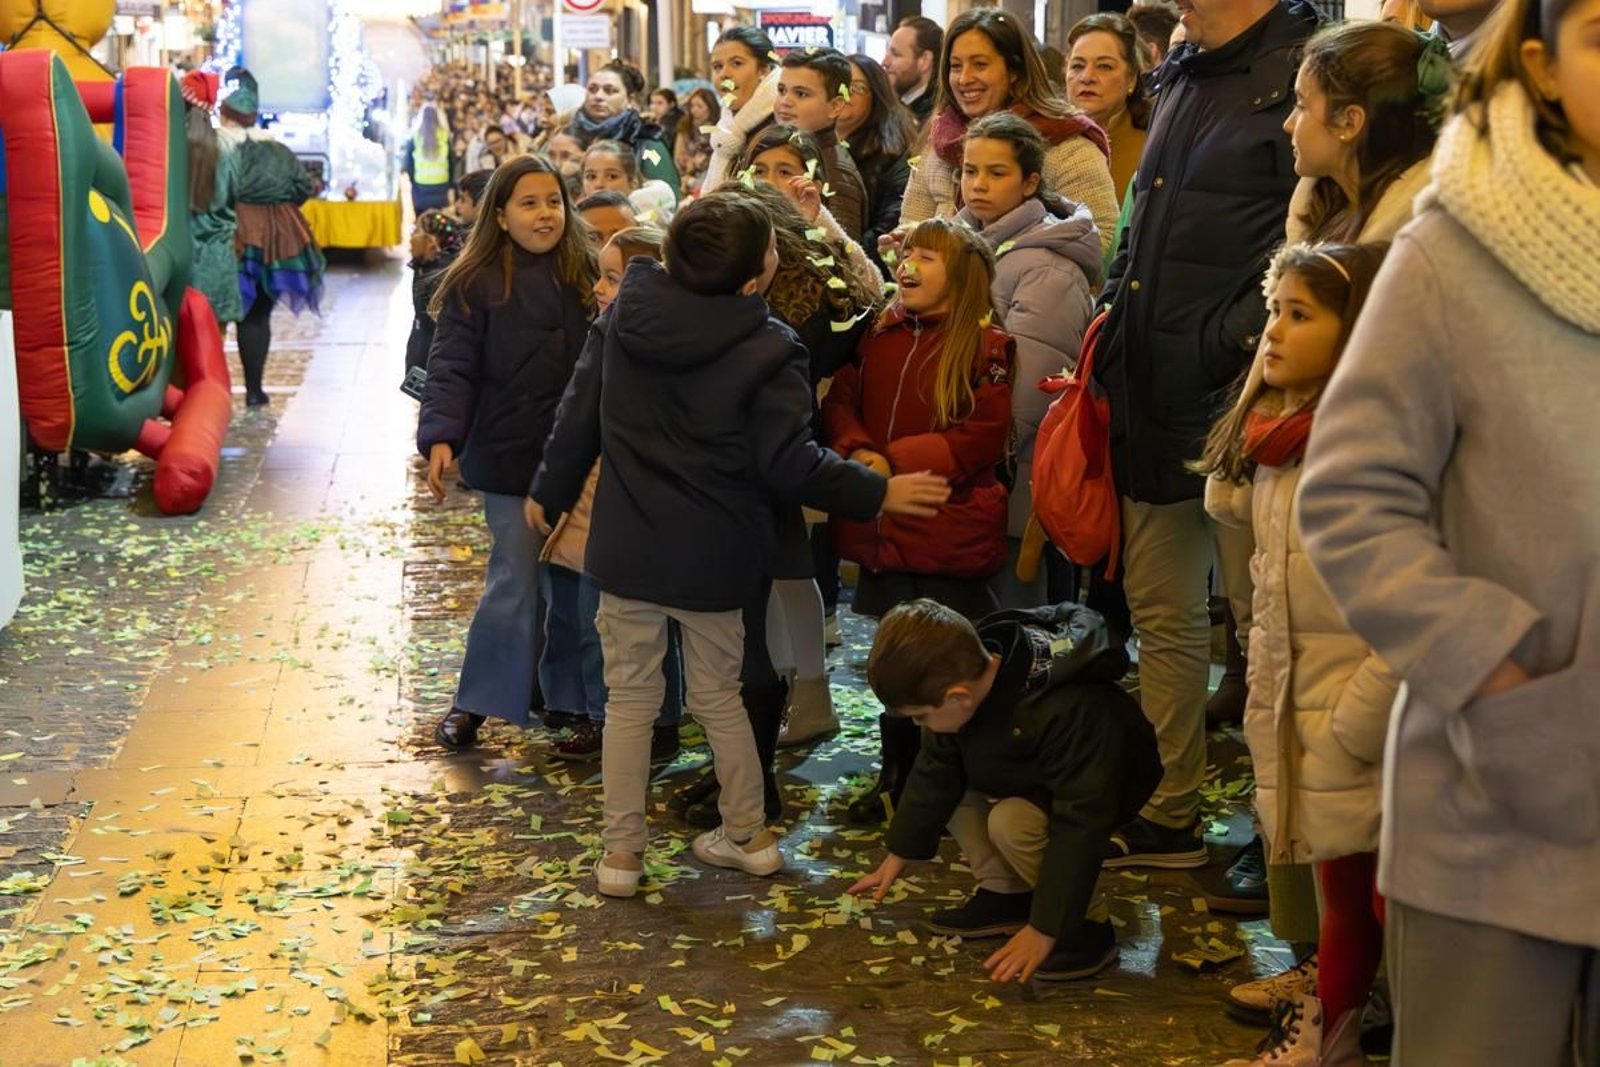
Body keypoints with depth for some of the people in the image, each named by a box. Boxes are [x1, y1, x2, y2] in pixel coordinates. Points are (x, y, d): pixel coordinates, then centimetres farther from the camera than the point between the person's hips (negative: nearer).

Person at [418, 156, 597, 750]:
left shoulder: (585, 275, 2)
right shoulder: (476, 284, -8)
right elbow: (453, 368, -11)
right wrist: (440, 437, -24)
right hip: (510, 457, -4)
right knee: (516, 581, -1)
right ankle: (473, 704, 13)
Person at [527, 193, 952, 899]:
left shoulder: (628, 314, -4)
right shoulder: (768, 351, -17)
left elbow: (580, 410, 5)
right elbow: (790, 465, -15)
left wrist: (551, 491, 19)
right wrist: (878, 494, -3)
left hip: (626, 547, 2)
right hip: (712, 556, -2)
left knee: (630, 698, 10)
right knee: (718, 695, 16)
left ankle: (621, 853, 15)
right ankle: (748, 835, 27)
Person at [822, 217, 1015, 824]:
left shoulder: (986, 347, -10)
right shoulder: (879, 336, 9)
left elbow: (983, 435, -16)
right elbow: (840, 401, 8)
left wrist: (896, 460, -21)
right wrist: (856, 451, -13)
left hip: (950, 535, -5)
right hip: (882, 530, 6)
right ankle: (897, 777, 31)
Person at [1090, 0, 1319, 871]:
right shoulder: (1183, 80, 18)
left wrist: (1232, 344, -23)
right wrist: (1111, 329, 18)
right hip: (1157, 404, 9)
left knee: (1265, 621, 2)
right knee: (1161, 616, 15)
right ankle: (1168, 816, 28)